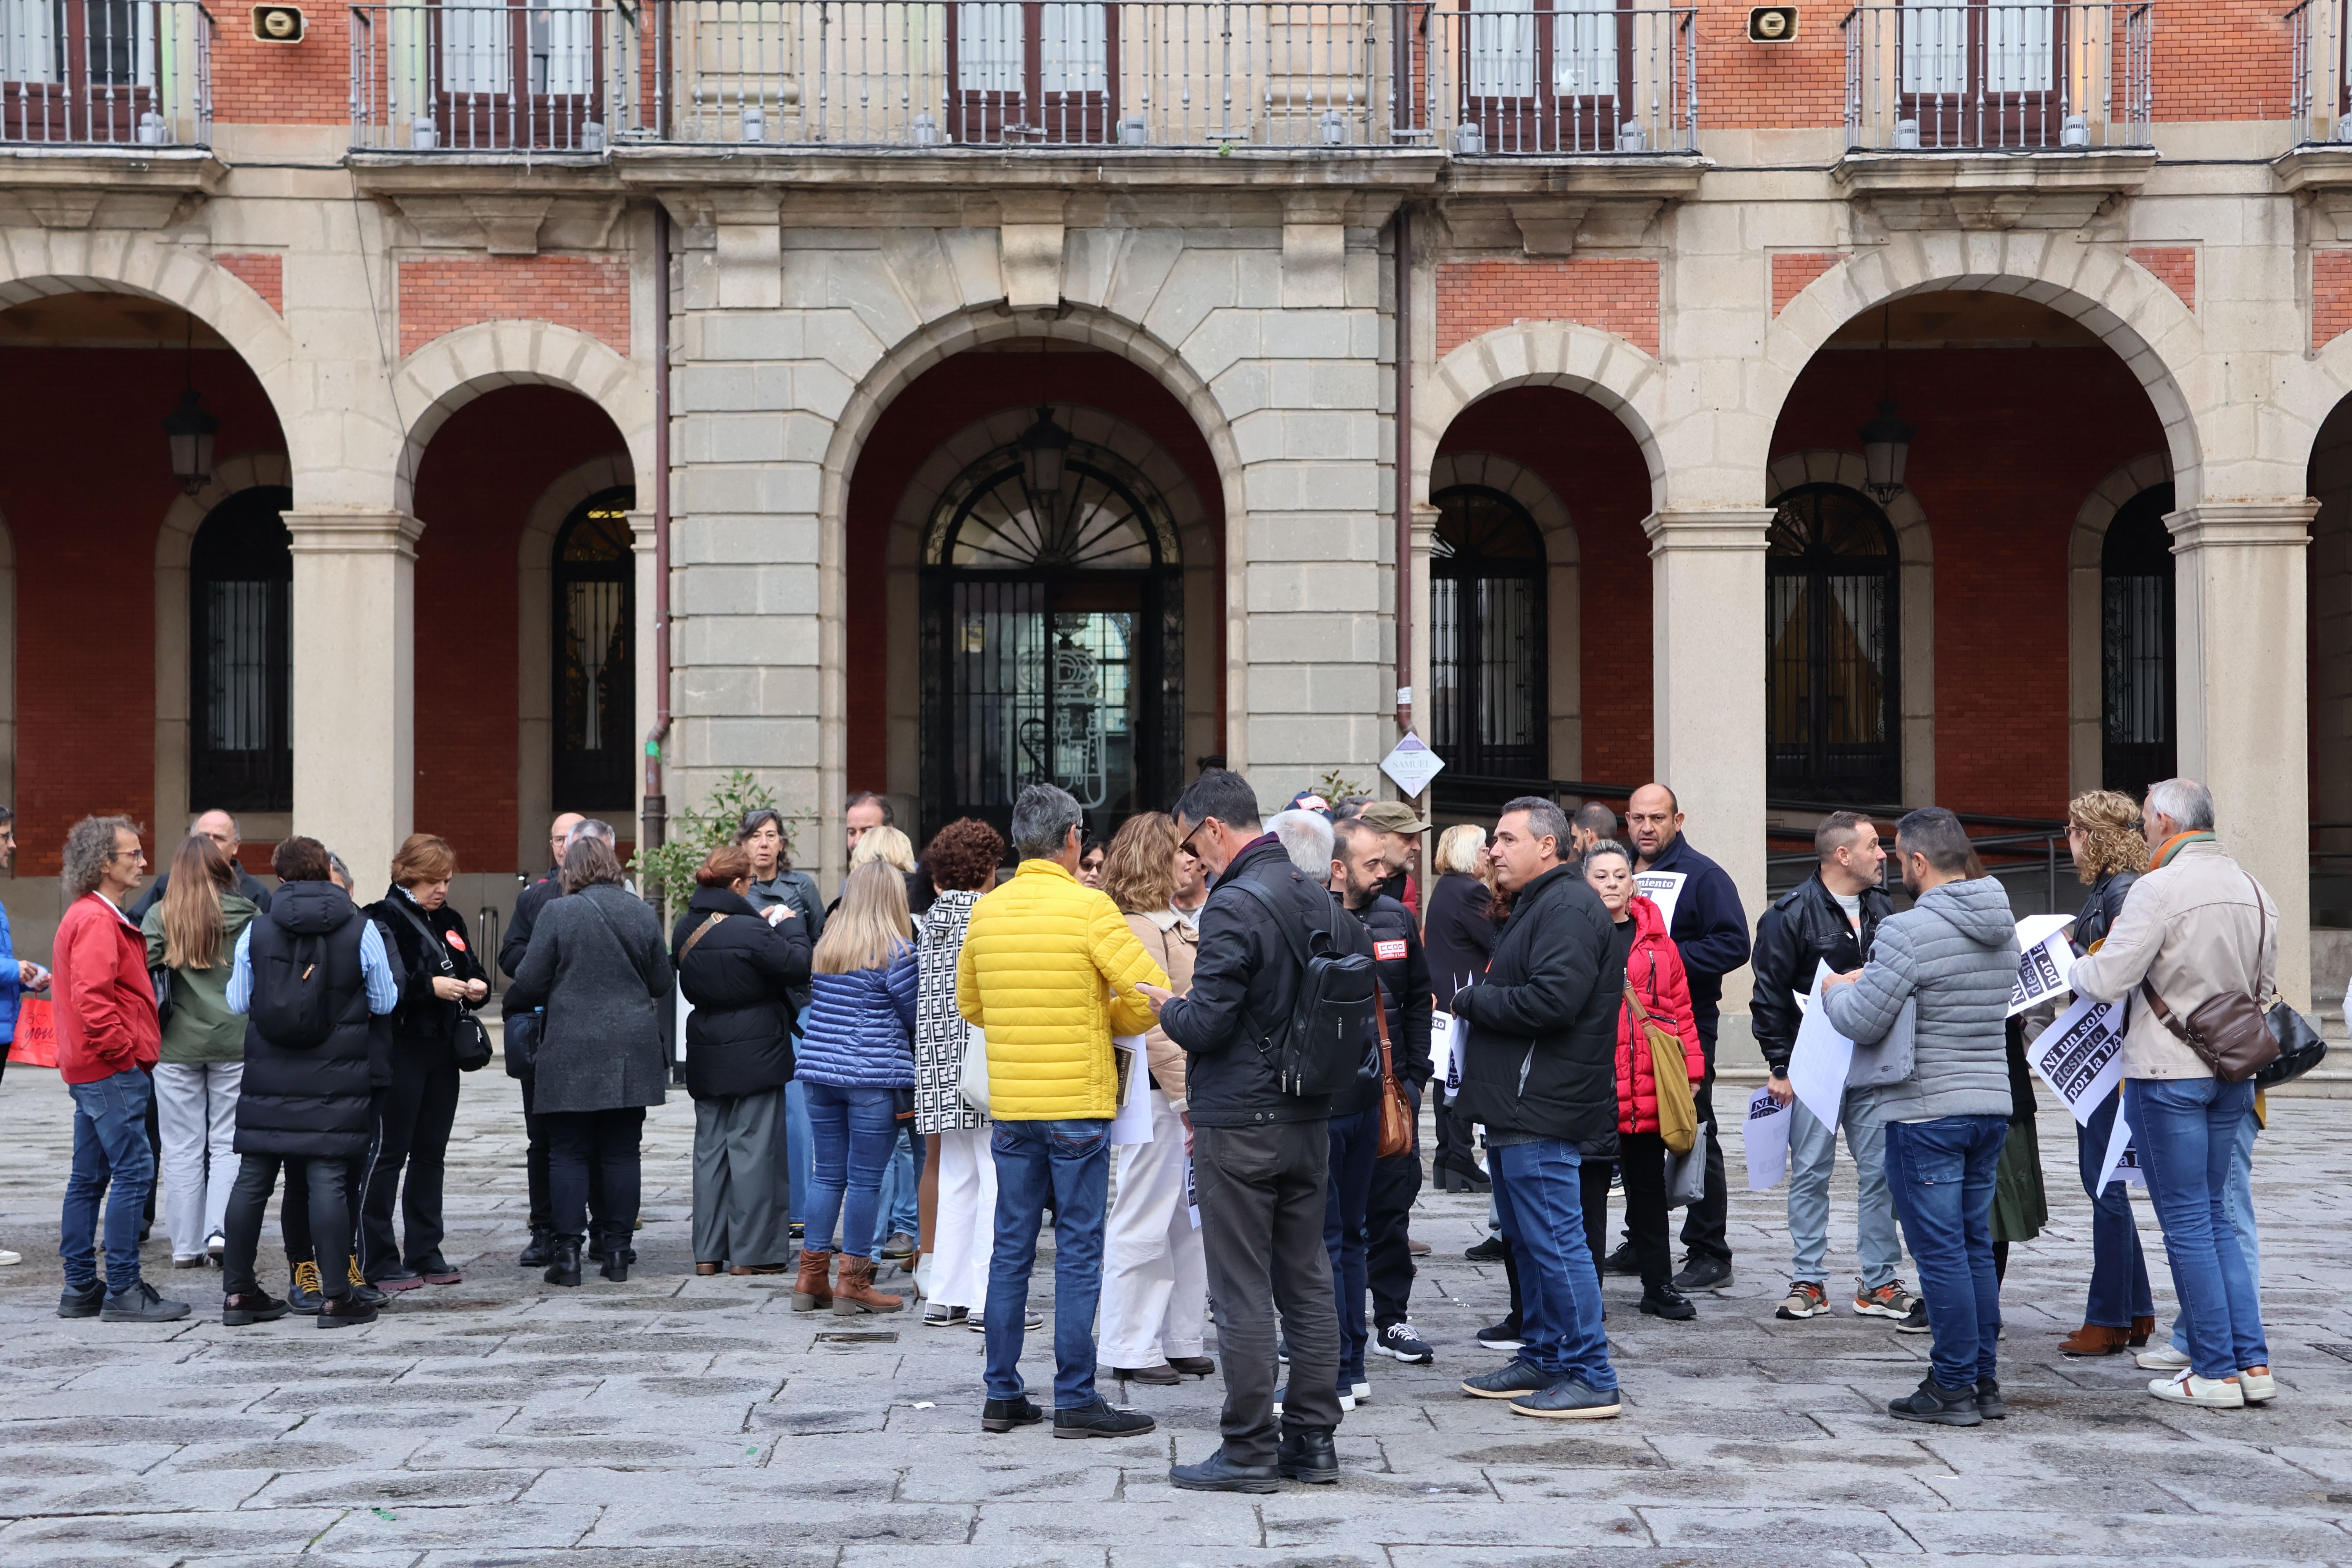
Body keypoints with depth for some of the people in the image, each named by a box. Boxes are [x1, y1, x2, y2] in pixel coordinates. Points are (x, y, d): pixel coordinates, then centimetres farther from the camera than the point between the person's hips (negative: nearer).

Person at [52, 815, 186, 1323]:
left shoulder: (88, 916, 19)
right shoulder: (96, 921, -15)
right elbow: (91, 996, -26)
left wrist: (127, 1047, 19)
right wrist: (122, 1048, -18)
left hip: (91, 1070, 11)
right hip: (112, 1070, -11)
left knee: (90, 1177, 12)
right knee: (133, 1171, -10)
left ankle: (80, 1288, 17)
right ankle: (123, 1291, -10)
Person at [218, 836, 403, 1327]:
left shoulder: (256, 929, -1)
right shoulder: (362, 930, -5)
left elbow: (237, 1002, 5)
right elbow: (385, 1002, 2)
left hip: (268, 1077, 2)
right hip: (336, 1079, -2)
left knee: (253, 1178, 9)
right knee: (328, 1180, -1)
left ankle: (237, 1291, 15)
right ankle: (336, 1295, -1)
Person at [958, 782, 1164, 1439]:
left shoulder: (987, 910, 5)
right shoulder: (1088, 907, -11)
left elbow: (970, 1004, 17)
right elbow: (1151, 996, -13)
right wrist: (1108, 1021, 5)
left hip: (1010, 1107, 5)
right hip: (1079, 1105, -5)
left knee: (1010, 1250, 11)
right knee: (1078, 1254, 0)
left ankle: (1002, 1396, 15)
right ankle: (1075, 1401, 2)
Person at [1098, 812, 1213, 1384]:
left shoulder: (1179, 924, 16)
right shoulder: (1137, 929, -13)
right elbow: (1150, 1026, -18)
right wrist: (1187, 1099, -19)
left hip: (1194, 1091, 9)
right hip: (1158, 1098, -9)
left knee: (1191, 1223, 12)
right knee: (1144, 1223, -2)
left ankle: (1181, 1342, 20)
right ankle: (1133, 1351, 5)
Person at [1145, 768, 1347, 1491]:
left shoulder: (1235, 906, -18)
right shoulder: (1318, 897, 8)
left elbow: (1207, 1024, -20)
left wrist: (1167, 1006, 1)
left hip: (1240, 1124, -8)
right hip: (1310, 1119, 8)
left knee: (1243, 1293, -1)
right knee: (1308, 1284, 12)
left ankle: (1250, 1450, 3)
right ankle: (1313, 1440, 17)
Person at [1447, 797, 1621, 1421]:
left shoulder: (1568, 908, -14)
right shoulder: (1533, 906, 21)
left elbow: (1553, 998, -25)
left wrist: (1471, 1001, -12)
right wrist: (1478, 1001, 6)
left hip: (1542, 1112, -11)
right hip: (1517, 1110, 11)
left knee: (1554, 1240, -9)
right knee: (1527, 1240, 17)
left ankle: (1590, 1379, -4)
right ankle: (1543, 1360, 27)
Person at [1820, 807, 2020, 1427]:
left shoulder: (1909, 931, -16)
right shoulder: (2003, 926, 9)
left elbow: (1863, 1024, -17)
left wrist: (1835, 991, 5)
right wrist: (1875, 978, 18)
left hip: (1927, 1113, -7)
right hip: (1992, 1103, 8)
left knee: (1941, 1252, -2)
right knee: (1976, 1246, 14)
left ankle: (1954, 1387, 2)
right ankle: (1985, 1381, 18)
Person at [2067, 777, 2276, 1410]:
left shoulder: (2160, 888, -16)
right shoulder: (2253, 889, 7)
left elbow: (2108, 981, -17)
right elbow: (2264, 985, 15)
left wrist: (2074, 968, 4)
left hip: (2168, 1073, -7)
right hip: (2233, 1072, 7)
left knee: (2187, 1220, 1)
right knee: (2215, 1215, 16)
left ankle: (2215, 1371, 4)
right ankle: (2252, 1362, 12)